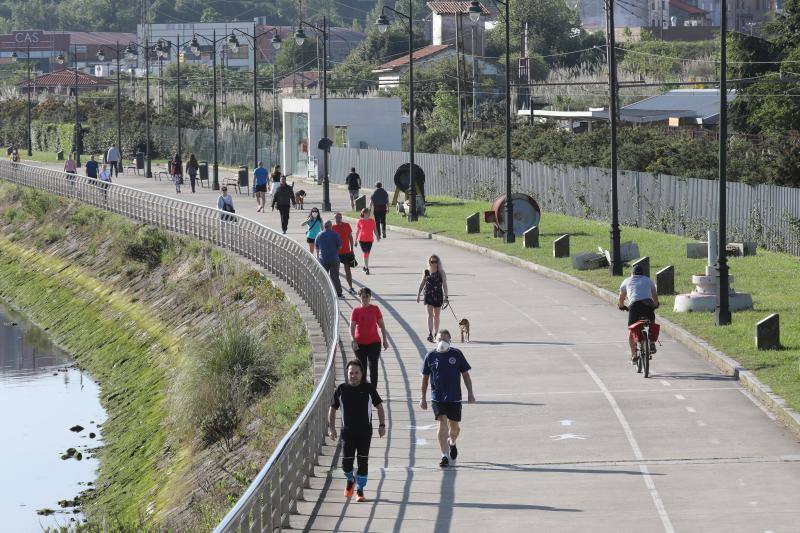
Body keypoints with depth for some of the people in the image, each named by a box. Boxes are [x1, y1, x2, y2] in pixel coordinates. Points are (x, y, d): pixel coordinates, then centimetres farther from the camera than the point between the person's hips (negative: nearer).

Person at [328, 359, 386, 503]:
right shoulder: (341, 389, 0)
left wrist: (382, 425, 0)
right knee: (346, 462, 0)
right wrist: (331, 427, -2)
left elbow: (379, 406, 7)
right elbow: (332, 409, 7)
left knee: (363, 461, -1)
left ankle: (360, 490, 10)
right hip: (347, 432, 1)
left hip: (365, 432, -1)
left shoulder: (368, 389, -2)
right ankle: (350, 480, 31)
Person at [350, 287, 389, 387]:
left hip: (374, 342, 0)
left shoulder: (375, 309, 2)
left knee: (373, 367, -6)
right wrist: (353, 341, -19)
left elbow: (381, 325, 8)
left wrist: (385, 339, 5)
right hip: (360, 344, 0)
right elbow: (352, 327, -6)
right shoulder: (356, 310, -1)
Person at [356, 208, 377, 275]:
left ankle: (365, 266, 28)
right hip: (362, 239, -3)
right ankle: (366, 268, -6)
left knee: (367, 254, 11)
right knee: (365, 253, -9)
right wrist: (356, 240, 5)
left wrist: (377, 237, -3)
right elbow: (357, 231, 3)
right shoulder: (360, 221, -3)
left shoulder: (372, 221, 3)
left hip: (370, 240, 3)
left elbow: (374, 230, 10)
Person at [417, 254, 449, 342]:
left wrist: (445, 296, -11)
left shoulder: (441, 273, 0)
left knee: (436, 316, 10)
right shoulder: (426, 272, 5)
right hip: (428, 295, 0)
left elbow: (444, 285, -3)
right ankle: (430, 334, -22)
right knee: (430, 315, -12)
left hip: (438, 296, 0)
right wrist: (418, 295, 9)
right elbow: (422, 284, 12)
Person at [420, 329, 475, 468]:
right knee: (442, 424, -14)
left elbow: (465, 374, 5)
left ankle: (452, 443, 44)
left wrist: (470, 393, -2)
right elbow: (425, 377, 8)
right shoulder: (431, 356, 0)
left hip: (454, 397, 1)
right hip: (437, 398, -1)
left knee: (454, 426, 9)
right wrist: (423, 397, 8)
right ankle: (445, 456, -13)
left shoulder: (457, 354, 0)